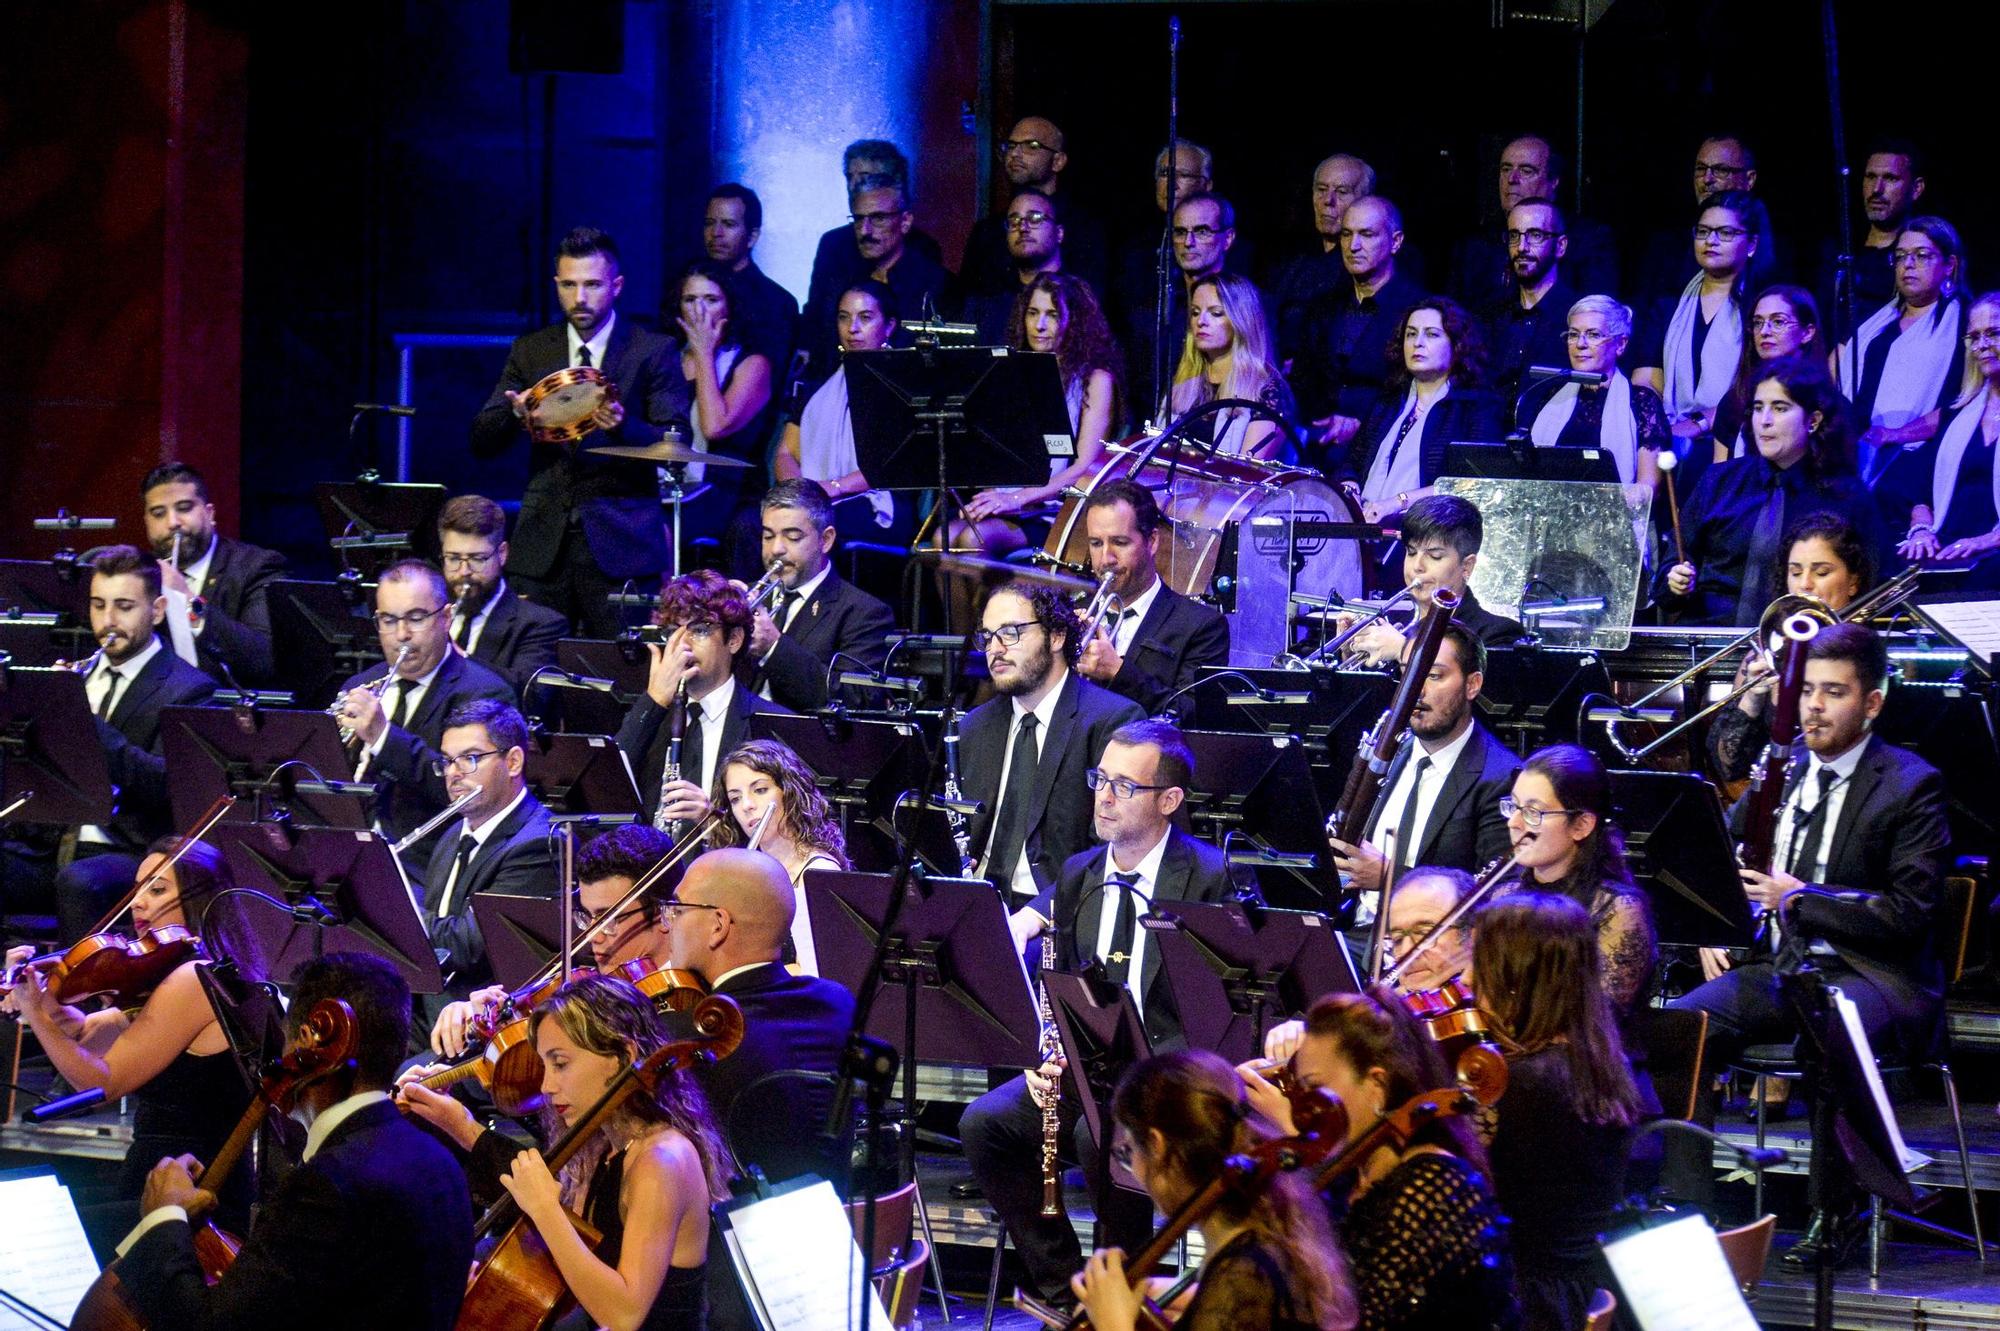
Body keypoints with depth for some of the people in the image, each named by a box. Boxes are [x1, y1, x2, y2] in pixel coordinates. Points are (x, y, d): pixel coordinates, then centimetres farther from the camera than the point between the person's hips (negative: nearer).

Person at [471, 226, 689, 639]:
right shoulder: (530, 351, 13)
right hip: (543, 543, 3)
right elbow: (482, 442, 9)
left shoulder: (652, 352, 3)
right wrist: (515, 413, -13)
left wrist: (624, 426, -23)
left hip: (620, 544, -3)